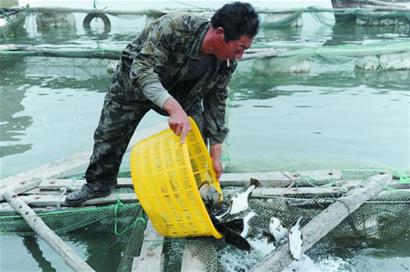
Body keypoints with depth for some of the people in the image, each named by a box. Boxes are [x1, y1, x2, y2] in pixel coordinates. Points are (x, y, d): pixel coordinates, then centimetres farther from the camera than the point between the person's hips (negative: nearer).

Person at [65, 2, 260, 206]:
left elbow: (215, 104, -13)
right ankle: (98, 183, 30)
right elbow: (141, 70, -45)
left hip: (181, 92, 3)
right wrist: (174, 108, -61)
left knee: (197, 133, -11)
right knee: (109, 135, 5)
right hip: (134, 81, -3)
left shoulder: (227, 63, -24)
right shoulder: (173, 27, -42)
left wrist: (215, 156, -15)